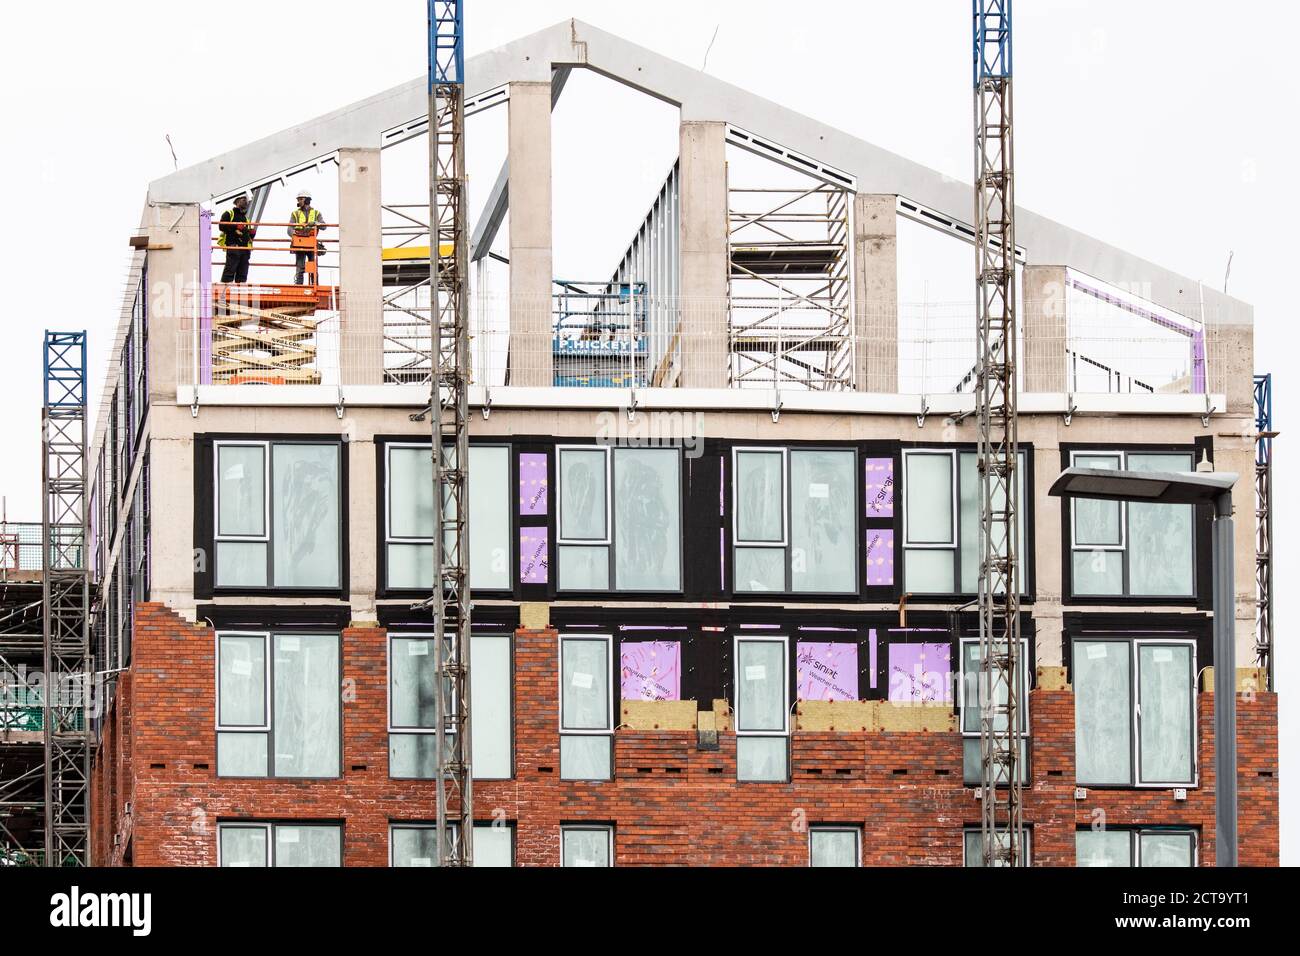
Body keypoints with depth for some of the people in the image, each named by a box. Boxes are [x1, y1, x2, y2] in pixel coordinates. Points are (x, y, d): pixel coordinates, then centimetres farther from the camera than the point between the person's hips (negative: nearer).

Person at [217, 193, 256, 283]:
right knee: (230, 269, -14)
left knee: (243, 272, 3)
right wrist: (236, 226, -15)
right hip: (233, 246, -7)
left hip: (245, 248, 7)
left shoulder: (245, 217, 29)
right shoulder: (229, 214, 7)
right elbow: (222, 226, -9)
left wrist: (252, 233, 10)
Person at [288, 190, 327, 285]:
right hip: (300, 244, 0)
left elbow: (323, 226, 0)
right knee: (299, 269, -5)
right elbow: (290, 228, 2)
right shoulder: (295, 214, 13)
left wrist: (315, 223, -20)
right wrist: (294, 234, -20)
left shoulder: (316, 213, 13)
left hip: (312, 245, 0)